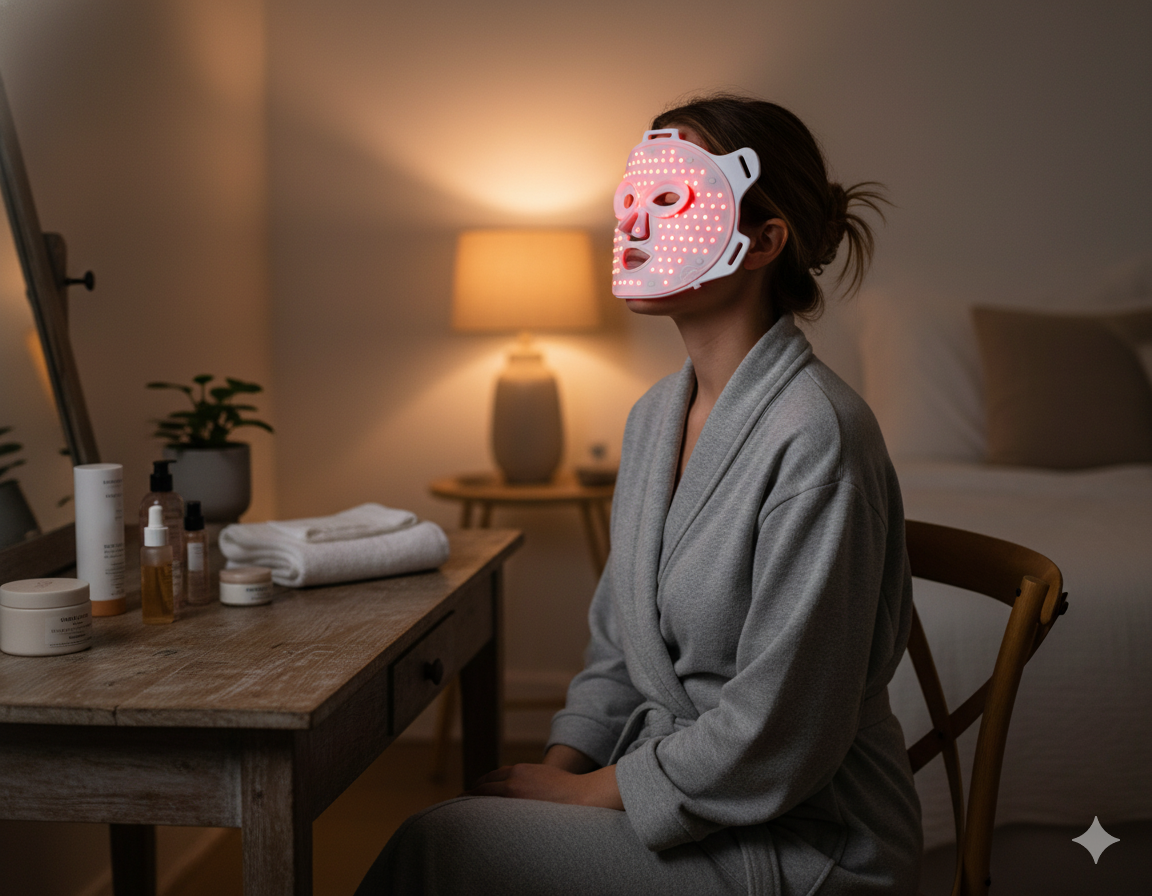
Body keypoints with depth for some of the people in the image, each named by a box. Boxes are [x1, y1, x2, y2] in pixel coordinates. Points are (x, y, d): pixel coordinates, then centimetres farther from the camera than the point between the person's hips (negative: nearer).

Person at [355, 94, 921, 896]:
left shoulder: (814, 437, -22)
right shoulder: (657, 417, 7)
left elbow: (775, 739, -23)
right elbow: (618, 649, 14)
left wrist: (584, 792, -13)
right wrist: (555, 771, -3)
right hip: (668, 775, 7)